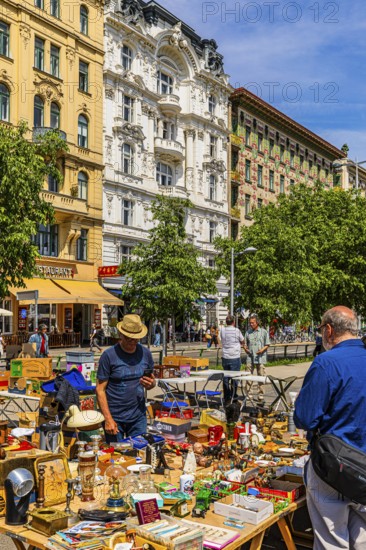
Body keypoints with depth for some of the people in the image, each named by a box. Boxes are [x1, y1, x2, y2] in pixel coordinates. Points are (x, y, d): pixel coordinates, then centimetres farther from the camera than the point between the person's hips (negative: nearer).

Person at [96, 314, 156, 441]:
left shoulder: (145, 353, 2)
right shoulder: (109, 355, -10)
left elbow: (152, 381, 14)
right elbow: (100, 389, -9)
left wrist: (151, 384, -11)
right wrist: (108, 419, -14)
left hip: (138, 416, 3)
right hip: (115, 417, -3)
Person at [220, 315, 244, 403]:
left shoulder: (222, 329, 0)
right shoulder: (236, 330, -9)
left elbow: (221, 340, 9)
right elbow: (242, 341, 4)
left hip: (225, 357, 4)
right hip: (235, 357, -4)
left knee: (225, 377, 11)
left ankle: (226, 397, 17)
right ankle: (233, 397, 5)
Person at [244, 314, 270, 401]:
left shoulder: (263, 332, 3)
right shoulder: (248, 332, 12)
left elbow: (267, 345, 3)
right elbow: (245, 344, 17)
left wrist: (262, 350, -15)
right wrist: (245, 348, -5)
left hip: (260, 358, -2)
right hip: (250, 358, 2)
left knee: (261, 376, 1)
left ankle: (261, 393, 9)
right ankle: (248, 392, 9)